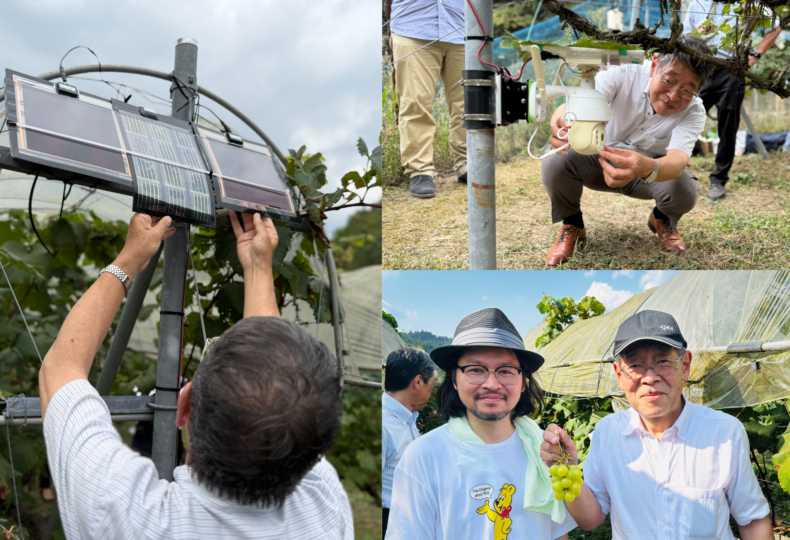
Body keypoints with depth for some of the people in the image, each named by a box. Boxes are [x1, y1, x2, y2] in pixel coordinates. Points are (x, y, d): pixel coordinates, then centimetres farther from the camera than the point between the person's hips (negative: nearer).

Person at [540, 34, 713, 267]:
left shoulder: (693, 112, -25)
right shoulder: (623, 76, -27)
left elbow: (678, 158, -44)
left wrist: (646, 167, -69)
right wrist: (561, 120, -70)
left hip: (657, 171, 1)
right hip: (601, 159, 0)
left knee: (685, 190, -33)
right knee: (554, 163, -31)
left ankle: (663, 220, 8)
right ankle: (571, 226, 1)